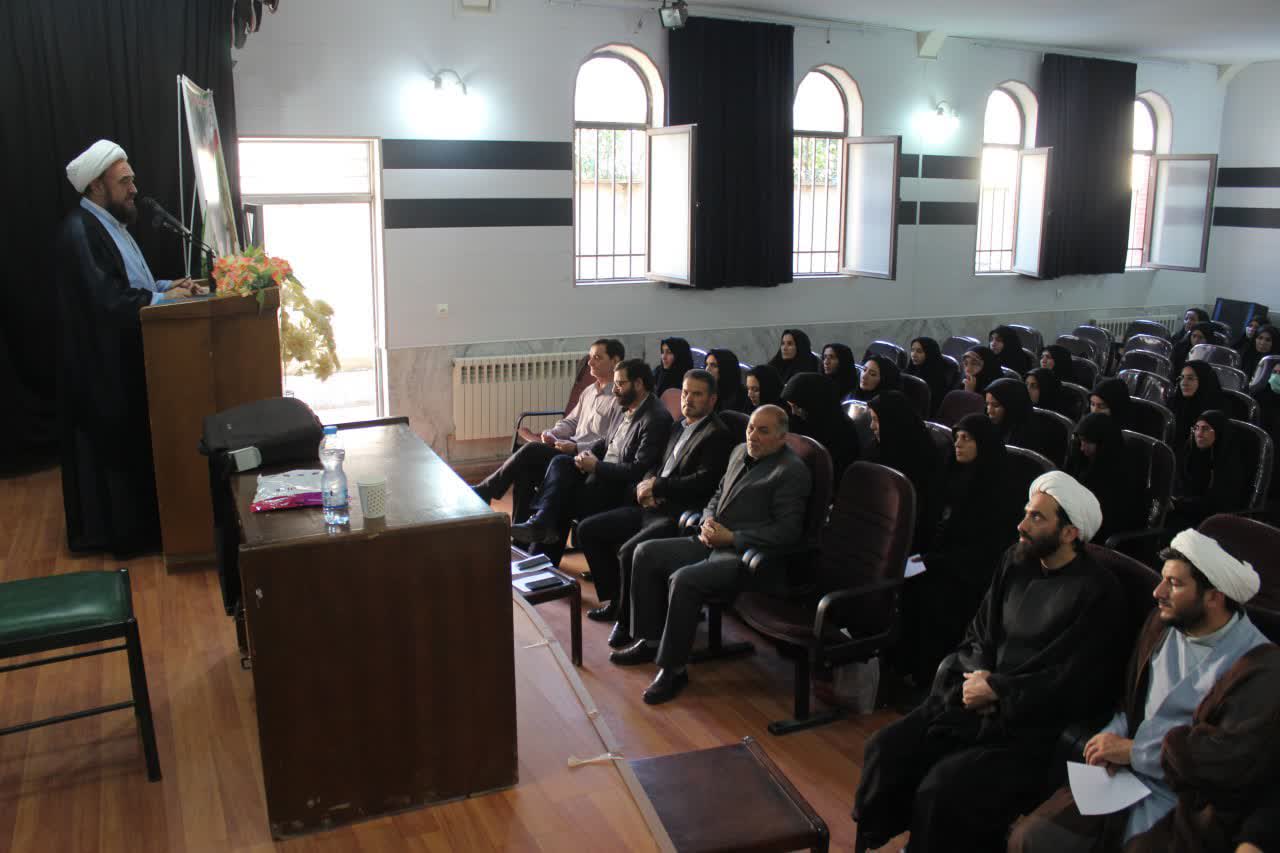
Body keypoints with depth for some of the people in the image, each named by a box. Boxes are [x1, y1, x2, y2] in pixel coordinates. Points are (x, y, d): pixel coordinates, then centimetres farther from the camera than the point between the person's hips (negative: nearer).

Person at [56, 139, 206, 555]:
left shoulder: (109, 222, 13)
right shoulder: (79, 231, -19)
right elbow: (106, 300, -26)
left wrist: (168, 285, 4)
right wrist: (163, 298, -19)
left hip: (124, 354, 10)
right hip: (103, 360, -10)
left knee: (132, 441, 16)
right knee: (116, 445, 0)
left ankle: (133, 524, 27)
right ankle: (121, 532, 12)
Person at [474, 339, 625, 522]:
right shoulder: (590, 391, 18)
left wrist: (576, 448, -23)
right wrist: (552, 433, 4)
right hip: (571, 450, 8)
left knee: (532, 450, -22)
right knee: (525, 470, -17)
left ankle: (484, 491, -6)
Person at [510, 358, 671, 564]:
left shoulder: (656, 419, -18)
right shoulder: (629, 408, 11)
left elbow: (638, 470, -24)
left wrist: (596, 466, -17)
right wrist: (588, 453, 0)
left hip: (620, 488, -9)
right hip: (601, 472, 9)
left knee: (562, 501, -17)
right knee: (561, 461, -12)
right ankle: (541, 521, -20)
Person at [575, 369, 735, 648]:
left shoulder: (718, 435, -9)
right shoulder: (679, 427, 18)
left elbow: (703, 481, -19)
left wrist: (656, 486, -12)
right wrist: (645, 485, -1)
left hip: (681, 515, -9)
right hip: (652, 507, 10)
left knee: (629, 551, -31)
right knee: (587, 530, 7)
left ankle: (628, 620, -7)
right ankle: (616, 599, 17)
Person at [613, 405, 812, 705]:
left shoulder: (792, 472, -12)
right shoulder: (740, 452, 13)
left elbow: (787, 531, -18)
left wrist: (731, 537, -18)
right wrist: (708, 521, 0)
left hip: (748, 556, -9)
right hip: (713, 542, 9)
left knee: (683, 580, -30)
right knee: (646, 553, 2)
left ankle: (673, 669, -14)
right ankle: (650, 640, 12)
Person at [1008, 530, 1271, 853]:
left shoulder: (1257, 665, -14)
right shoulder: (1161, 623, 8)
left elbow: (1234, 762, -22)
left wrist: (1134, 752, -15)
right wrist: (1114, 735, -2)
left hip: (1180, 804, -6)